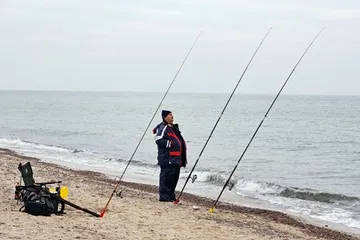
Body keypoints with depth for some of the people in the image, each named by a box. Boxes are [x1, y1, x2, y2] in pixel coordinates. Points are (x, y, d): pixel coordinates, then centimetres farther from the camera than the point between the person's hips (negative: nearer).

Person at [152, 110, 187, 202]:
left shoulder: (174, 128, 21)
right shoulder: (163, 128, -9)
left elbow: (179, 141, 30)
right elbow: (159, 140, -21)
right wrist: (170, 143, -22)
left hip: (175, 159, 9)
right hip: (167, 159, -9)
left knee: (174, 178, 12)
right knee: (166, 178, -8)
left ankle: (171, 195, 20)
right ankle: (164, 196, -6)